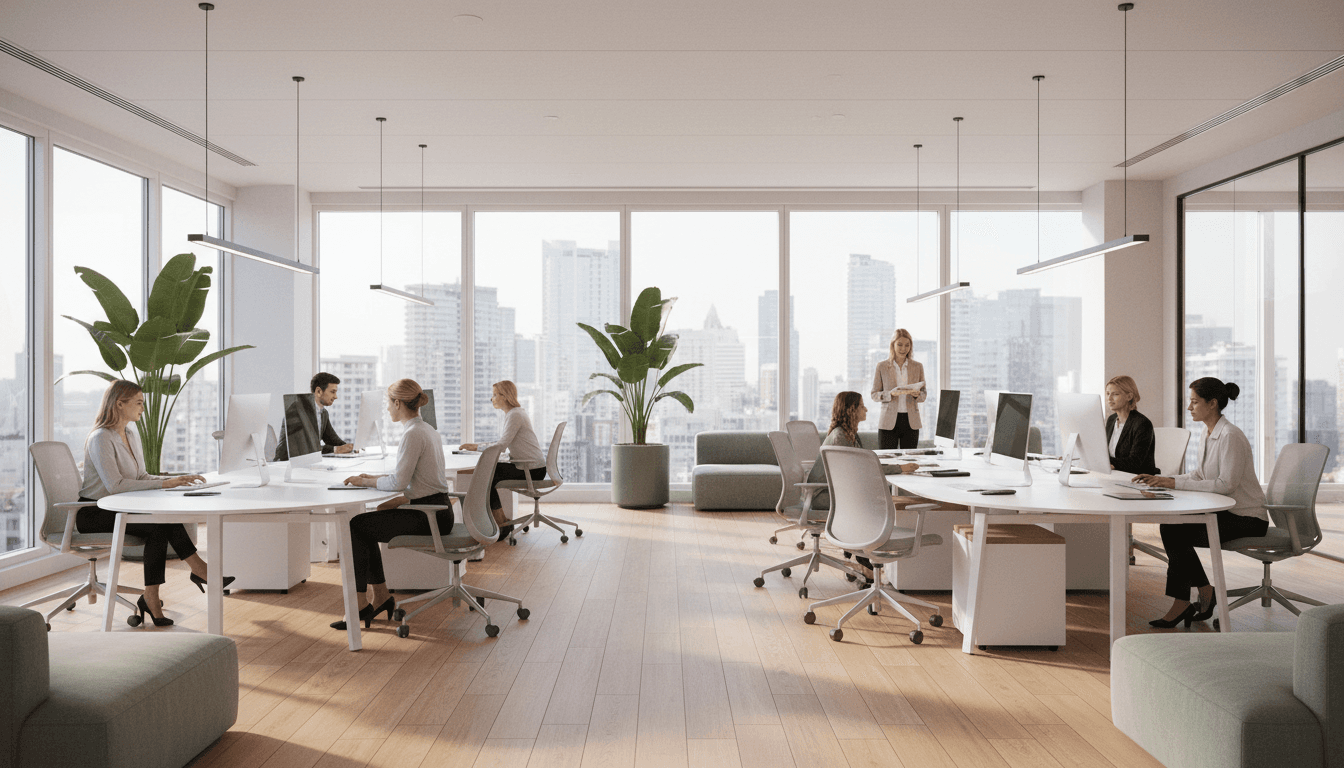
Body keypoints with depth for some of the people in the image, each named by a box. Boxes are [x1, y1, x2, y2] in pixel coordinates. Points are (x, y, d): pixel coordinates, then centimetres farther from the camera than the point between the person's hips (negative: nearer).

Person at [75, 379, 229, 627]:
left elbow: (141, 477, 13)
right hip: (92, 513, -8)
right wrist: (164, 483, -27)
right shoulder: (100, 438, -17)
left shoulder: (132, 434, 11)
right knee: (159, 523, -27)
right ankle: (199, 570, -17)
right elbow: (115, 485, -26)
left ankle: (151, 598, -19)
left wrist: (178, 479, -3)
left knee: (161, 526, -21)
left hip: (116, 509, 8)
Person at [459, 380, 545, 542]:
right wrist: (477, 445, 7)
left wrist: (477, 447, -11)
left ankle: (502, 527, 0)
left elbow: (502, 445, -22)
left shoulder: (515, 415, -15)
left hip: (532, 469, -10)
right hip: (525, 466, 10)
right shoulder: (513, 413, 17)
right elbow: (503, 443, 17)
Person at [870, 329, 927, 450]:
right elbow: (874, 395, 3)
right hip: (889, 421, -2)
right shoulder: (882, 366, 3)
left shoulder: (917, 367, 10)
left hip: (911, 421, 2)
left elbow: (924, 395, 12)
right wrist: (891, 394, -16)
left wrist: (917, 394, -11)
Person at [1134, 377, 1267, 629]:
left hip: (1247, 519, -8)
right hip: (1227, 513, 9)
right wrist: (1161, 480, 1)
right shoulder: (1209, 434, 9)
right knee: (1170, 527, -9)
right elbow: (1200, 475, 14)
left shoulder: (1230, 436, -21)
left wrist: (1176, 483, -27)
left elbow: (1226, 484, -27)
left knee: (1176, 533, -18)